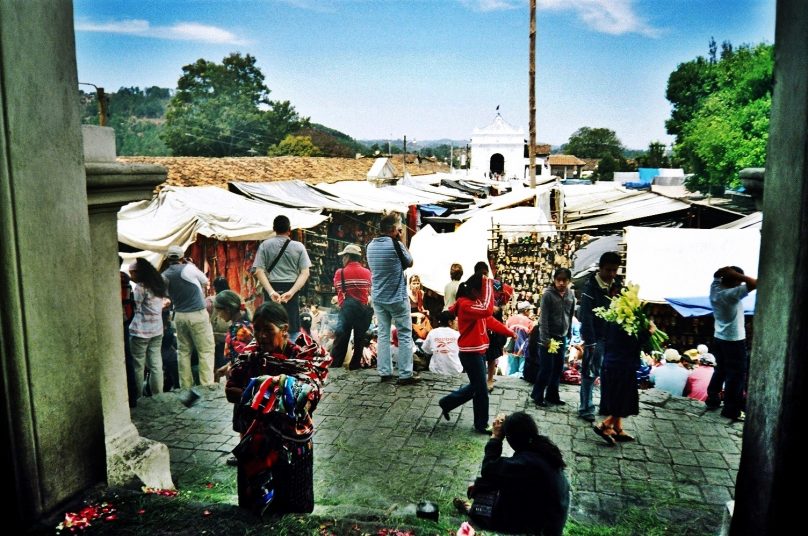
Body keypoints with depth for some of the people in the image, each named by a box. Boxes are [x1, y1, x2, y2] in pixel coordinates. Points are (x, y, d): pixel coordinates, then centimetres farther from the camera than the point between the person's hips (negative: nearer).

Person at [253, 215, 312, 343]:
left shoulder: (265, 245, 3)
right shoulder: (298, 247, 3)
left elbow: (259, 271, -6)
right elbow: (305, 273, -5)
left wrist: (271, 292, -13)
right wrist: (291, 292, -13)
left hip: (272, 289, 1)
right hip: (291, 288, 0)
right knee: (293, 330, 6)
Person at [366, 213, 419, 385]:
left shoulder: (371, 246, 5)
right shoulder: (396, 245, -15)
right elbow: (409, 262, -1)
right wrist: (400, 241, 1)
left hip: (378, 298, 6)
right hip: (397, 298, -6)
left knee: (383, 335, 12)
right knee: (405, 335, 3)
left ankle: (384, 372, 14)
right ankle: (405, 375, 3)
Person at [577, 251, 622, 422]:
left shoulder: (618, 285, 5)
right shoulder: (591, 287, -14)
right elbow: (586, 317, -18)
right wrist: (589, 342, -21)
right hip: (596, 337, -6)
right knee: (590, 373, 2)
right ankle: (586, 408, 11)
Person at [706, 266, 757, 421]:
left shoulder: (715, 289, -3)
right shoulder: (732, 294, -24)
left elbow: (716, 275, 16)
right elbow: (754, 283, -30)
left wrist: (725, 270, -3)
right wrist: (737, 275, -21)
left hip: (718, 338, 8)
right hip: (734, 340, -8)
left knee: (720, 370, 20)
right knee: (737, 374, 1)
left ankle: (712, 400, 27)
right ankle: (731, 409, 5)